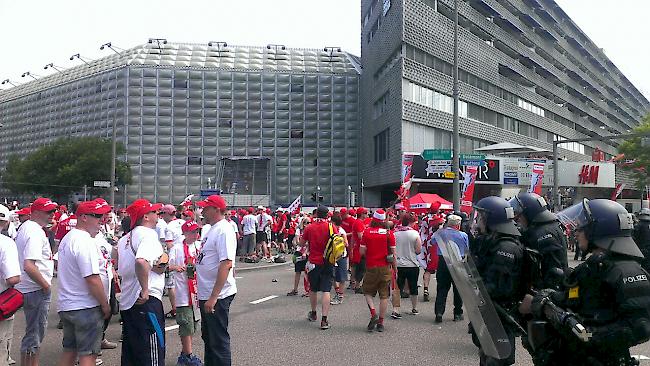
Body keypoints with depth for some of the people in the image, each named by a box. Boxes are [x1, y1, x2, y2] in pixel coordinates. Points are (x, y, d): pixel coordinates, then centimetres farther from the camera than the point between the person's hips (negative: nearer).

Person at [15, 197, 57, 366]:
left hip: (27, 288, 10)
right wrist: (46, 285, -18)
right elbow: (29, 266, -29)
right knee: (34, 334, 0)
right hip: (36, 290, -10)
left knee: (35, 332, 20)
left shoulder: (25, 226, 13)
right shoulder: (35, 232, -20)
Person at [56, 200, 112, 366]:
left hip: (66, 305, 9)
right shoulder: (85, 241, -20)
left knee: (69, 350, 18)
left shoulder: (68, 238, 11)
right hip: (86, 308, -9)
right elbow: (92, 279, -23)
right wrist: (105, 305, -13)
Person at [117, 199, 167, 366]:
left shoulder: (125, 238, 14)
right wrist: (145, 290, -24)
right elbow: (141, 262, -32)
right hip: (147, 301, -9)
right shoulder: (149, 234, -14)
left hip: (126, 302, 9)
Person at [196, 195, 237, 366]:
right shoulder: (213, 229, 12)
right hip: (207, 295, 10)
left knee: (219, 340, 0)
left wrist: (213, 297, -28)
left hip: (217, 296, -10)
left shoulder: (224, 230, -19)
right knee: (208, 337, 22)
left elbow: (227, 264, -27)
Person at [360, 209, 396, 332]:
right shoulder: (389, 233, -2)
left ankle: (373, 314, -6)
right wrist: (395, 268, 7)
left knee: (368, 292, 15)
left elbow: (362, 251, -6)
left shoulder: (367, 232, -5)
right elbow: (393, 253, -1)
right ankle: (380, 322, 10)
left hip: (371, 267, -1)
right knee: (384, 296, 8)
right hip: (385, 267, 1)